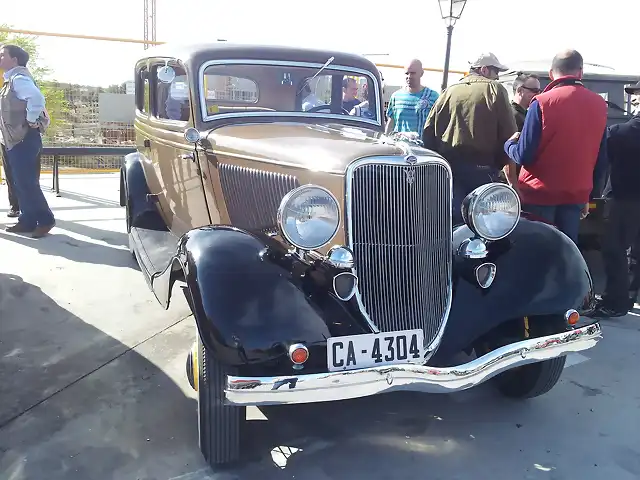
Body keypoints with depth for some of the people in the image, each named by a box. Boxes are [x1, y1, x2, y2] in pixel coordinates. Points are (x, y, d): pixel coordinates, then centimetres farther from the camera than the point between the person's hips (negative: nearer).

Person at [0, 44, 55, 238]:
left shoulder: (19, 78, -14)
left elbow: (37, 98, -32)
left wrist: (31, 121, -22)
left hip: (24, 139, -10)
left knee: (26, 182, -8)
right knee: (21, 182, 11)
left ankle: (45, 219, 0)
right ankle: (27, 221, 16)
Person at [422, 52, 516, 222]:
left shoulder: (450, 91, 13)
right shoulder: (495, 89, 2)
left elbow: (429, 131, 9)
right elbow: (508, 132, -4)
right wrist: (498, 164, 6)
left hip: (449, 165, 4)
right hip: (482, 168, -4)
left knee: (454, 219, 4)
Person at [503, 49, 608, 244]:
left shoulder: (542, 102, -12)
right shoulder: (599, 104, 3)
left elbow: (523, 155, -14)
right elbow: (602, 159, 8)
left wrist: (509, 143, 7)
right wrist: (587, 194, 19)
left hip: (540, 193, -4)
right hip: (577, 195, 4)